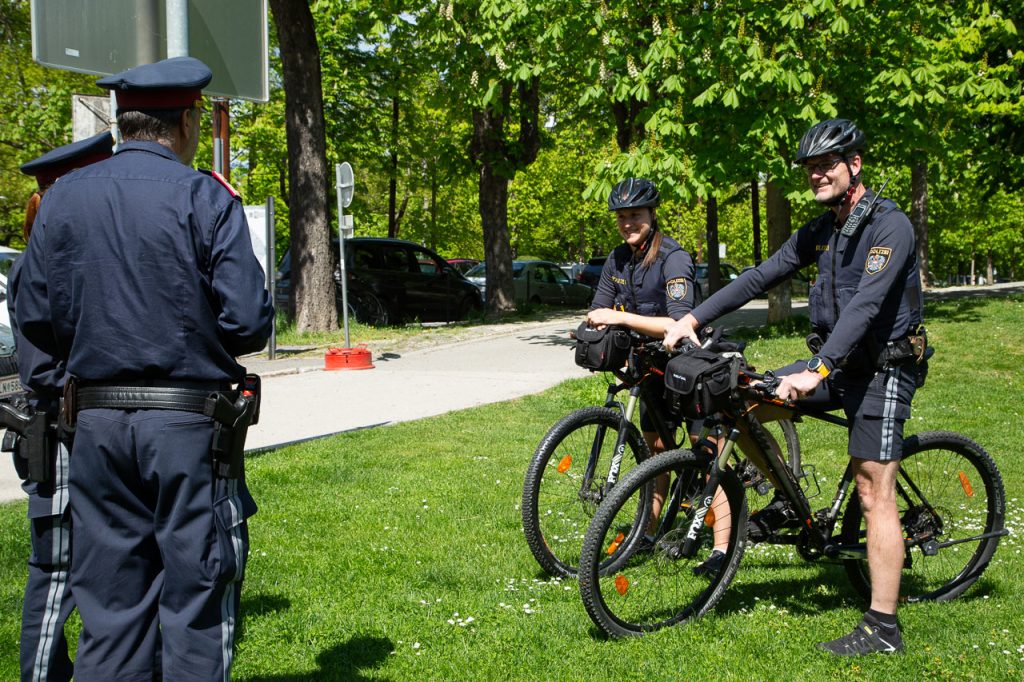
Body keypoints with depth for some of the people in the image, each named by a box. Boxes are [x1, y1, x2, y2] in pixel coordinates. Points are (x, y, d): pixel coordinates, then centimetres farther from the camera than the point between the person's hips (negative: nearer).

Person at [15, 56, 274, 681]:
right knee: (195, 605, 4)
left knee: (110, 605, 12)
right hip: (190, 422, -4)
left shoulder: (64, 198, 5)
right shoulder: (205, 197, -8)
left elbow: (36, 318, 5)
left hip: (97, 421, 4)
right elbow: (248, 321, -12)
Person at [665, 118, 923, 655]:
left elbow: (864, 306, -28)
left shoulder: (890, 226, -18)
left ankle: (883, 627, -2)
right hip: (837, 364, 8)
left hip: (881, 371, -8)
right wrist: (693, 318, -3)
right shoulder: (818, 232, 8)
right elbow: (760, 277, 6)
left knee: (874, 494, -8)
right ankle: (787, 502, 15)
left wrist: (817, 372, -37)